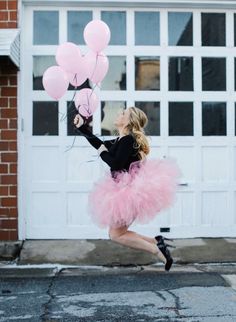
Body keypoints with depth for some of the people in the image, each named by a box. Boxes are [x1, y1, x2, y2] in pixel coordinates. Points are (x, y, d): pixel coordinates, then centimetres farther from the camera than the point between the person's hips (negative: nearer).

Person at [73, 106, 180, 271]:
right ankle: (156, 242, 14)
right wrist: (82, 127, 23)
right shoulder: (121, 140, 11)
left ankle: (158, 251, -2)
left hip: (131, 191, -10)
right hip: (126, 190, 10)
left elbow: (116, 164, -27)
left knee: (116, 235, -3)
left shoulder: (128, 140, -18)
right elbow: (100, 144, 22)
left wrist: (103, 153, -9)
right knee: (117, 232, 15)